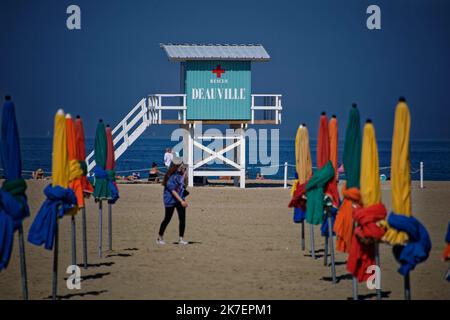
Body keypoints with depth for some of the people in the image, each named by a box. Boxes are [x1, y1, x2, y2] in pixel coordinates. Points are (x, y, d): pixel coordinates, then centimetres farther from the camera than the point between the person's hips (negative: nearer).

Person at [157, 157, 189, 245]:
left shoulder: (180, 173, 4)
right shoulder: (170, 177, -20)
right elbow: (173, 191, -22)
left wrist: (184, 174, 1)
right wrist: (181, 201, -26)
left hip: (180, 199, 7)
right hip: (170, 200, -7)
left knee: (182, 219, 0)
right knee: (167, 219, 1)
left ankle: (181, 239, 6)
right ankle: (160, 237, 16)